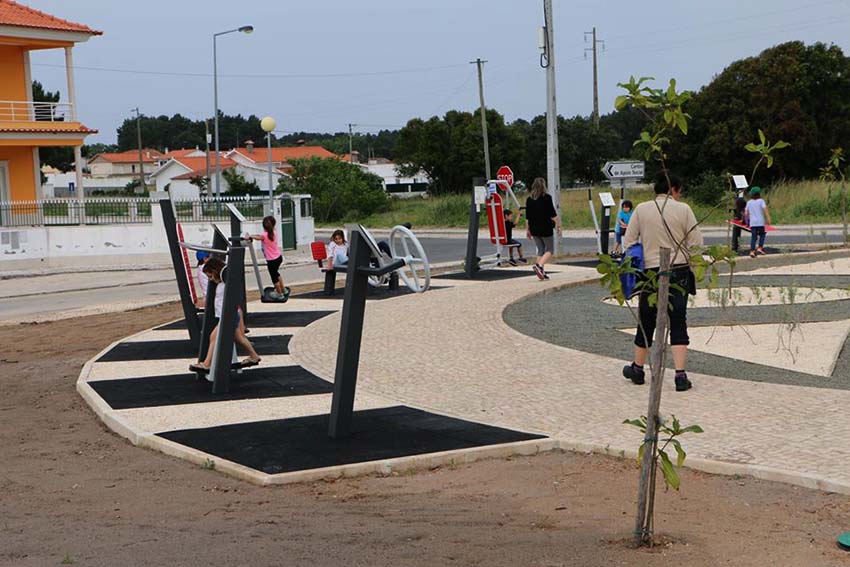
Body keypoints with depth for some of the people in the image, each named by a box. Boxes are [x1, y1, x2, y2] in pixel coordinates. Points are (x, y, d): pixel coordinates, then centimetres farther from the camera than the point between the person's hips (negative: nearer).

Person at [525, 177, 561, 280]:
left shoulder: (529, 199, 4)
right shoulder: (547, 198, -9)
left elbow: (527, 217, 8)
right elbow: (553, 215, -11)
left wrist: (527, 229, 15)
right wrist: (558, 226, -3)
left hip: (534, 229, 5)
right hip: (546, 228, -5)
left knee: (540, 250, 14)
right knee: (549, 250, 4)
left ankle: (542, 272, 9)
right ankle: (539, 265, -19)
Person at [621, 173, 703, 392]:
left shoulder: (641, 210, 1)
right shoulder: (683, 210, -4)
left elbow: (628, 243, 2)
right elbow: (697, 244, -4)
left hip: (650, 270, 2)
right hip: (679, 271, -2)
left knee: (646, 321, 14)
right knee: (678, 323, 0)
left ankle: (638, 369, 27)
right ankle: (680, 374, -9)